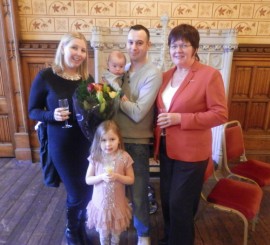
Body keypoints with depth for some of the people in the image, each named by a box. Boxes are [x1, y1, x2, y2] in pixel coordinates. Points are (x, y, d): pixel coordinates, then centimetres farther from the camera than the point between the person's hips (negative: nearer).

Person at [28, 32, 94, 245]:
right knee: (77, 193, 8)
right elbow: (33, 111, -4)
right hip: (61, 145, -4)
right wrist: (52, 115, -22)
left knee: (89, 189, 16)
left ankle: (82, 228, 47)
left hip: (87, 143, 4)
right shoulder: (45, 77, -10)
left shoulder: (87, 78, 1)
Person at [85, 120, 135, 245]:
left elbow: (131, 179, -7)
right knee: (103, 232, 21)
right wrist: (101, 177, -23)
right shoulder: (95, 157, -13)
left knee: (116, 232, 22)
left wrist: (117, 177, -24)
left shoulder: (124, 157, -16)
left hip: (117, 203, 0)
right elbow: (88, 180, -6)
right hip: (100, 203, 0)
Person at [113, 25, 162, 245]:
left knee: (138, 193, 11)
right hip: (116, 138, 6)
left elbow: (138, 112, -22)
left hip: (137, 143, -6)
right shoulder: (124, 69, 7)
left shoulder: (153, 74, -15)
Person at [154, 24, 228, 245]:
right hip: (166, 148, 7)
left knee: (180, 204, 7)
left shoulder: (210, 74, -12)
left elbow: (220, 114, -15)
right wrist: (156, 141, 6)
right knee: (166, 200, 20)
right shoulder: (167, 75, 8)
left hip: (191, 151, -7)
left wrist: (180, 118, -22)